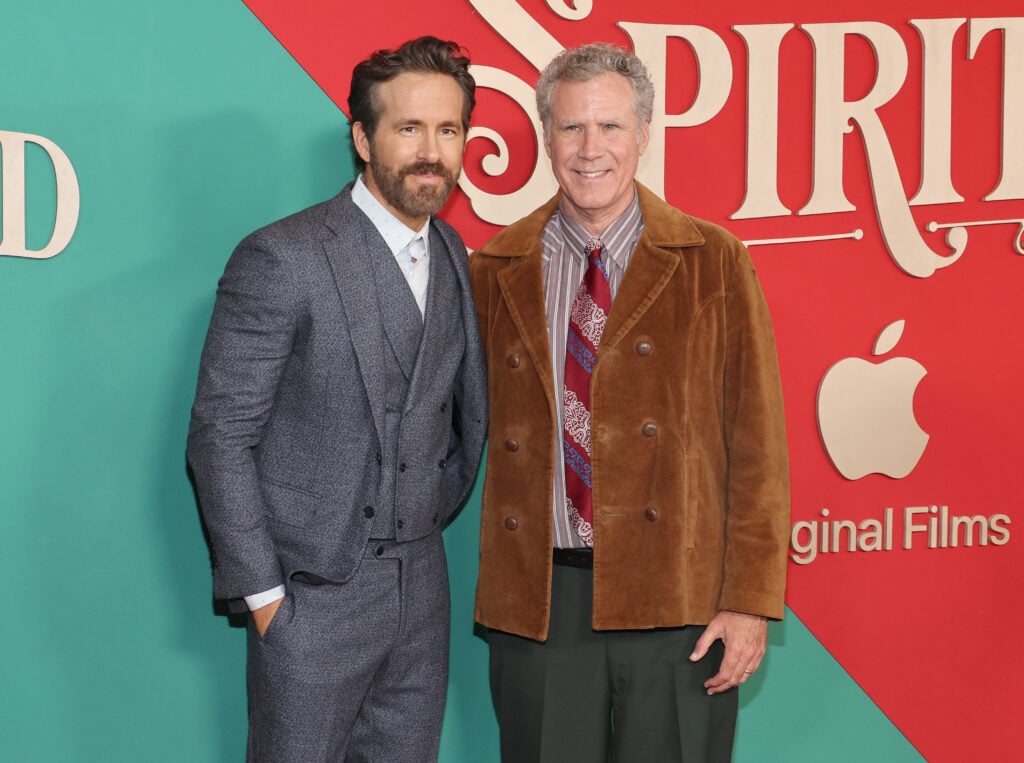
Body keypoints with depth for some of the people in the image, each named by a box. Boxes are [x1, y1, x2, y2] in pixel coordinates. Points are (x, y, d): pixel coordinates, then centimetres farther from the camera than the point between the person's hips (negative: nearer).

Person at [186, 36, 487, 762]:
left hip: (422, 585, 6)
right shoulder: (281, 259, -14)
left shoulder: (454, 257, 6)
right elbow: (220, 437, -13)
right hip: (317, 591, -6)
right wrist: (261, 591, -13)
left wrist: (439, 507, 9)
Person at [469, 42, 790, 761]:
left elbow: (757, 441, -2)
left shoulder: (713, 262, 0)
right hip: (537, 597, 2)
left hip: (676, 597, -1)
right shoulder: (495, 269, 7)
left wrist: (750, 599, -6)